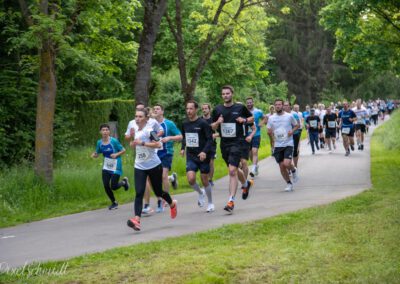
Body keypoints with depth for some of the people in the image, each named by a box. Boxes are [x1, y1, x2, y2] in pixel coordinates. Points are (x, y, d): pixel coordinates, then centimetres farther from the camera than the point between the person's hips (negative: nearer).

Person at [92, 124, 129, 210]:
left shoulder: (114, 141, -16)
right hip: (106, 167, 5)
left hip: (116, 166, -5)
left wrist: (116, 154, -24)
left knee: (113, 187, -7)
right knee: (106, 186, 0)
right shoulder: (99, 142, -2)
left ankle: (124, 182, 28)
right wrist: (94, 155, -13)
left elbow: (123, 150, -8)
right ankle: (114, 203, 24)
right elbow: (97, 153, 9)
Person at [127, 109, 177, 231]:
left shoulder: (148, 130, -14)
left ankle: (172, 204, 42)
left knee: (158, 191, 10)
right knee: (139, 193, -11)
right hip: (139, 167, 5)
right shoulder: (136, 130, 9)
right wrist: (133, 143, 5)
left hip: (154, 165, -5)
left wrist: (142, 143, -30)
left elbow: (158, 144, -27)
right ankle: (137, 219, -22)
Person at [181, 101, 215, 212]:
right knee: (191, 179, -15)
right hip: (191, 156, 4)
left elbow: (210, 139, -12)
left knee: (204, 180, 4)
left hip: (203, 156, -4)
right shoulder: (185, 124, 5)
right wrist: (183, 148, 7)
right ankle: (200, 193, 17)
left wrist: (205, 151, -25)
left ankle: (210, 203, 24)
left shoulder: (203, 123, -11)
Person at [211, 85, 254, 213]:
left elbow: (252, 117, 14)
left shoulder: (240, 108, -1)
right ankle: (246, 184, 49)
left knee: (232, 171, -16)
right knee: (233, 170, 18)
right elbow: (213, 127, 12)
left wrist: (245, 120, -7)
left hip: (236, 142, -5)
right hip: (224, 143, 5)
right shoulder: (217, 110, 6)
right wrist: (217, 122, -9)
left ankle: (231, 201, -17)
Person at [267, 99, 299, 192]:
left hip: (288, 144, -3)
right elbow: (269, 131, 12)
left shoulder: (289, 116, -2)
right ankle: (289, 184, 20)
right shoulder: (271, 118, 4)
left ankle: (294, 171, 14)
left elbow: (297, 125, 11)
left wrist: (292, 131, -8)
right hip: (277, 145, 3)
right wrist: (270, 132, -12)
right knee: (281, 166, 3)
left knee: (287, 163, -21)